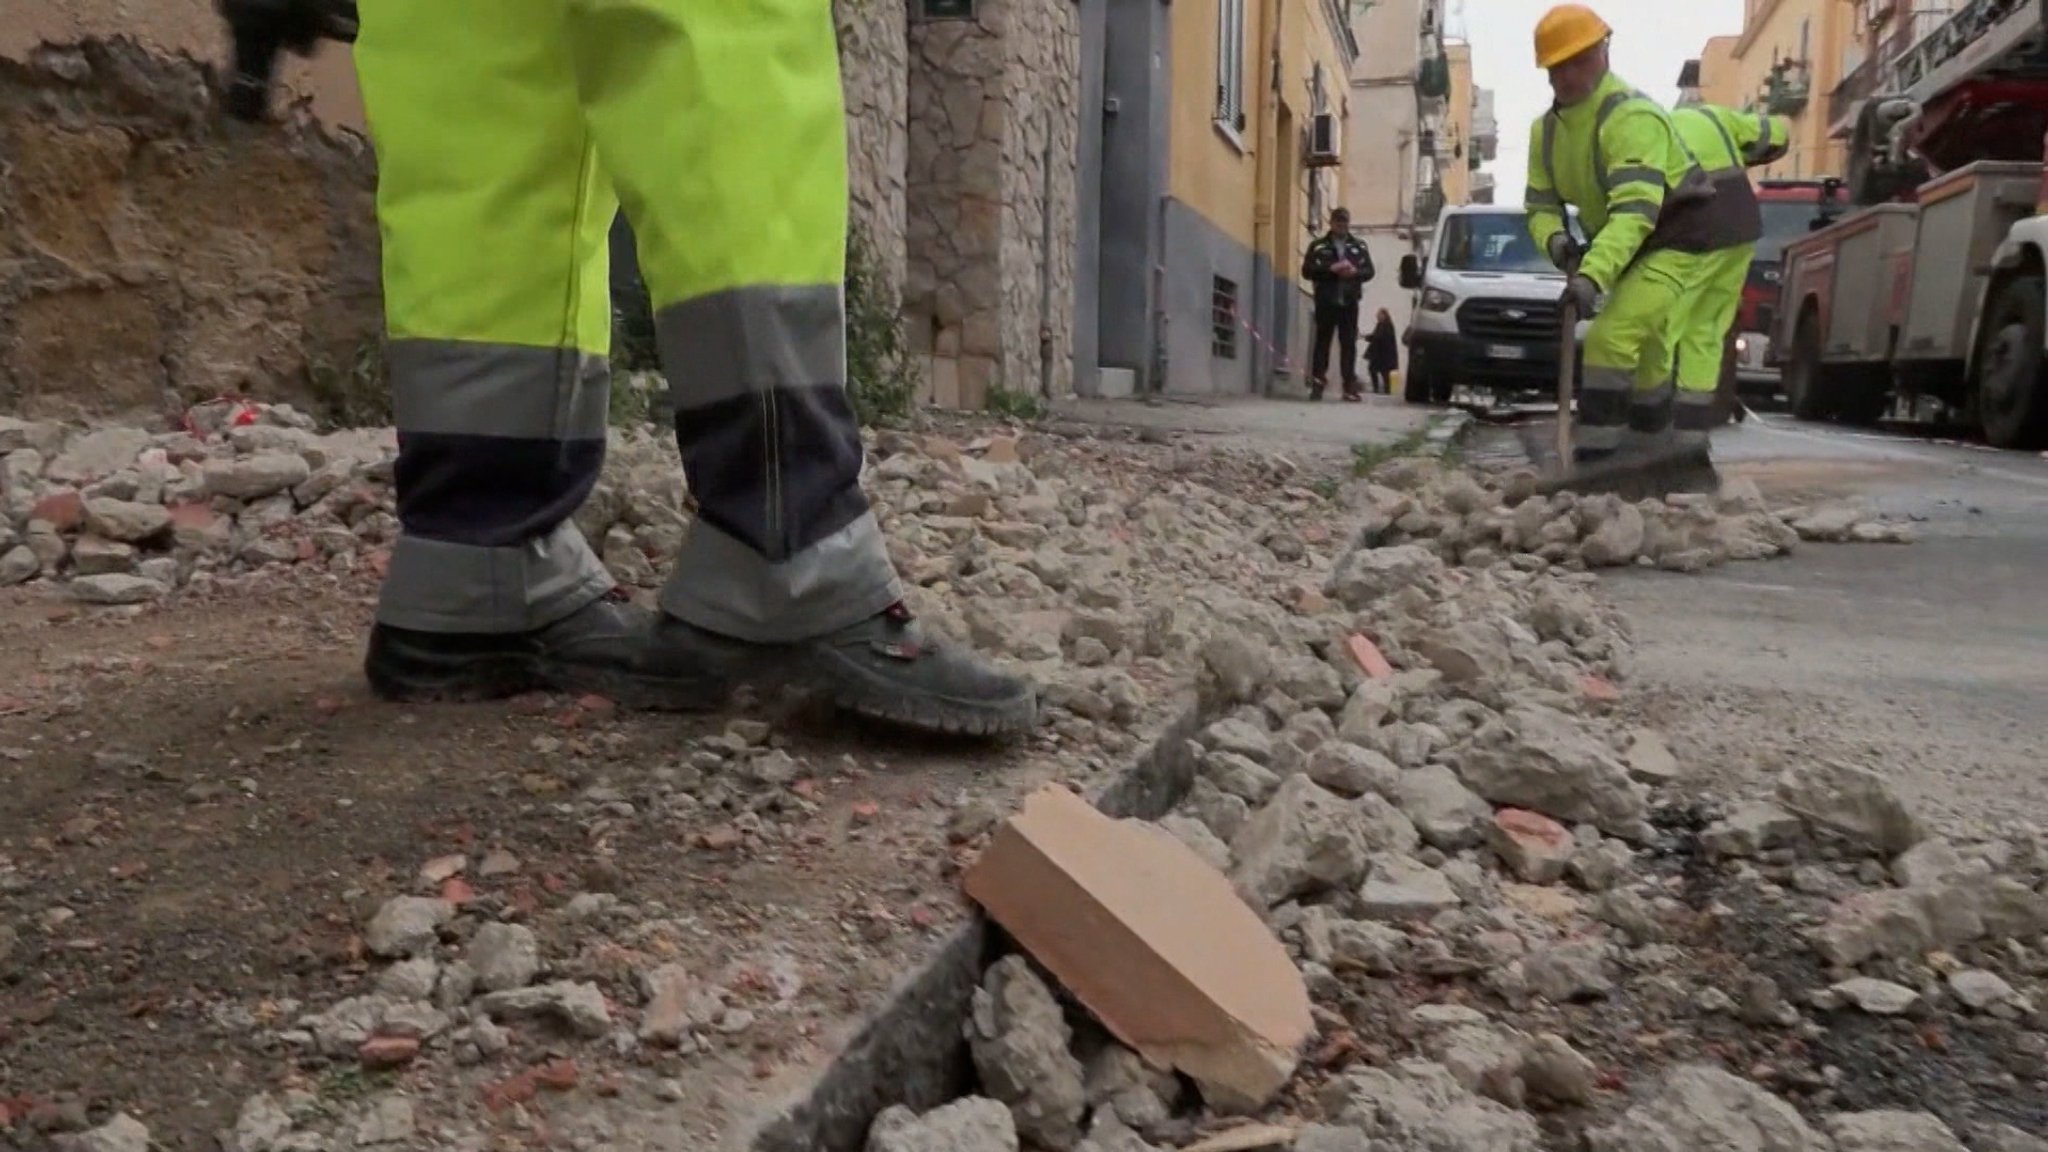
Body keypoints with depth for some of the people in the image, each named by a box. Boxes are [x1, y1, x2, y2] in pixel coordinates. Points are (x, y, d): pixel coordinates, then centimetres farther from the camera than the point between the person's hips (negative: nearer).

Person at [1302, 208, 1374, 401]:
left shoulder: (1359, 246, 14)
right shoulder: (1318, 245, 6)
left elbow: (1369, 271, 10)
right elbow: (1307, 271, -3)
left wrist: (1355, 272, -11)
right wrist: (1331, 269, -15)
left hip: (1349, 302, 2)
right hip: (1326, 302, -2)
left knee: (1349, 344, 2)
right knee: (1322, 342, -3)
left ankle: (1350, 386, 4)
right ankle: (1317, 384, -2)